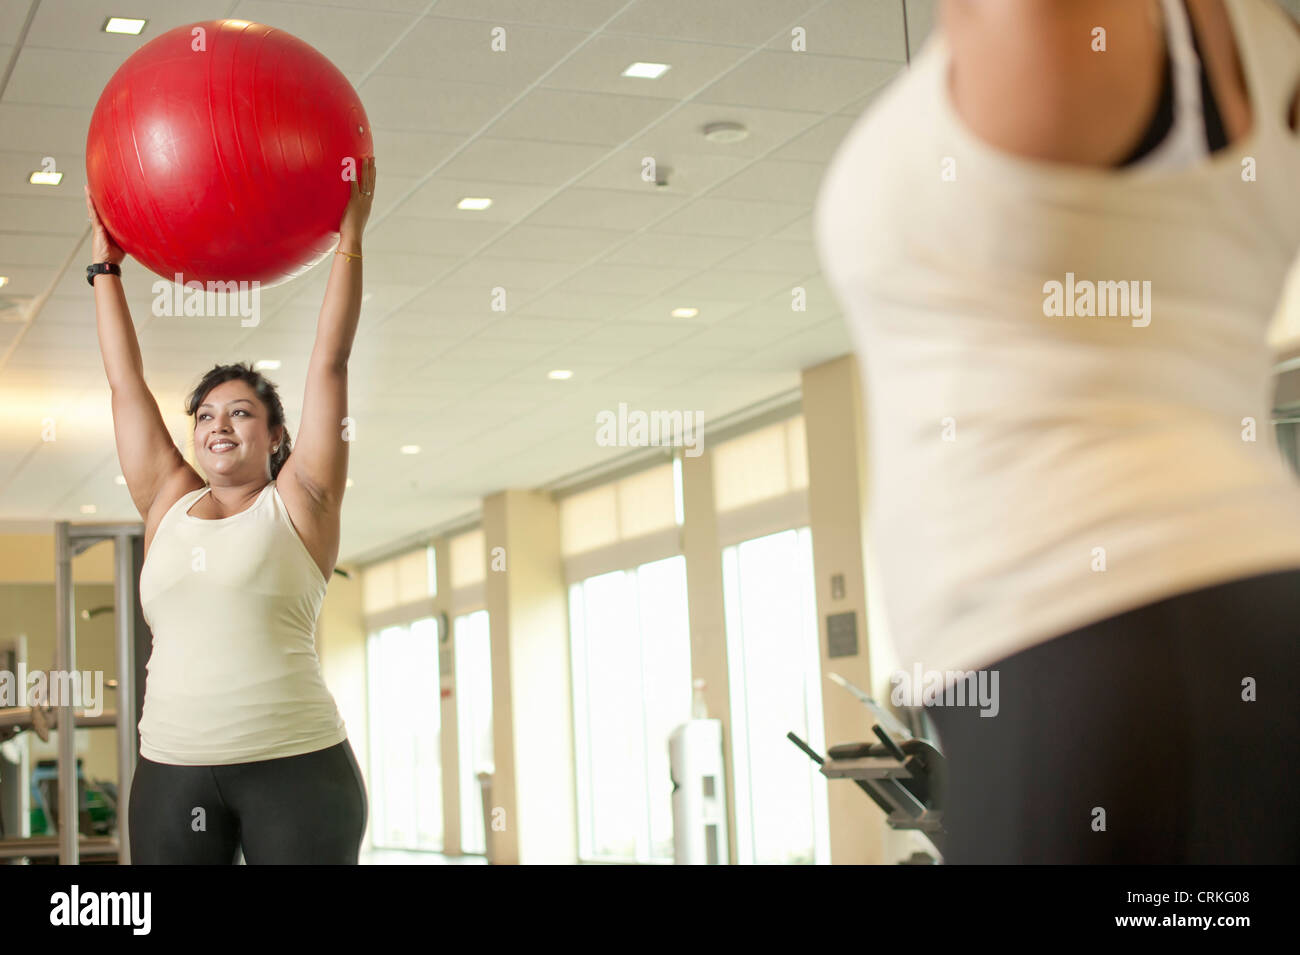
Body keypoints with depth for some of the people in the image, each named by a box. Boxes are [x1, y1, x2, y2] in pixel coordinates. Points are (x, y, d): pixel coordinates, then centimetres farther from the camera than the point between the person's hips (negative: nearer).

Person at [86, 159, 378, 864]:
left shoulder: (298, 505, 5)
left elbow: (329, 362, 3)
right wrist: (105, 265, 23)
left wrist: (350, 238, 2)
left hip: (295, 766, -4)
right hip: (171, 772, 4)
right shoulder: (169, 505, 15)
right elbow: (126, 383, 19)